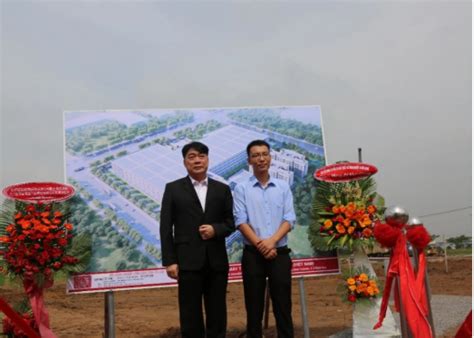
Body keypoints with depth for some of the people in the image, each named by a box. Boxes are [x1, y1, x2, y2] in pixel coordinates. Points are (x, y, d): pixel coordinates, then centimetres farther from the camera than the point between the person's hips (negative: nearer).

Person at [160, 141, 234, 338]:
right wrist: (169, 261, -7)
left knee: (217, 313, 8)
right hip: (188, 261, -2)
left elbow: (230, 223, 9)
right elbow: (165, 227, 0)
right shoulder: (173, 189, 4)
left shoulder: (222, 189, 10)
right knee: (190, 315, 4)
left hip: (217, 261, 2)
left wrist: (215, 229, -13)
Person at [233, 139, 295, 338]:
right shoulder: (241, 189, 2)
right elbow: (240, 221, -6)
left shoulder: (283, 187, 7)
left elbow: (289, 219, 0)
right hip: (253, 254, -1)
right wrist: (260, 244, -14)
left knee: (283, 305, 5)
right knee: (254, 306, 6)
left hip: (280, 253, 1)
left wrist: (272, 241, -15)